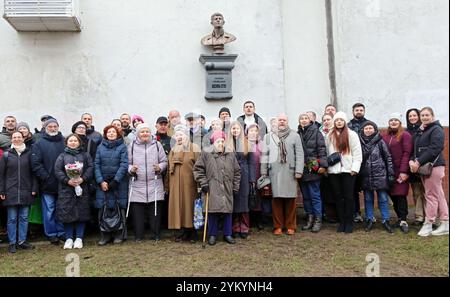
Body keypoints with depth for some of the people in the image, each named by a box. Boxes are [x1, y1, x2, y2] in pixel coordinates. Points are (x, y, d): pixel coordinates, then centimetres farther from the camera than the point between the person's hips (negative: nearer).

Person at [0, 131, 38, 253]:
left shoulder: (29, 153, 5)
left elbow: (33, 172, 5)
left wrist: (34, 188, -1)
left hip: (26, 191, 1)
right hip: (11, 191, -1)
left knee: (24, 218, 7)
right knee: (12, 218, 4)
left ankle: (22, 241, 16)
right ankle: (12, 243, 13)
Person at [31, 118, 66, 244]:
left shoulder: (64, 142, 7)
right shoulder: (39, 144, 2)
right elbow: (36, 163, -5)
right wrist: (46, 177, -12)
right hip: (47, 184, -2)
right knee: (49, 210, 5)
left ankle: (62, 232, 21)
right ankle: (51, 234, 17)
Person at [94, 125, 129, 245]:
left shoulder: (122, 147, 2)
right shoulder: (101, 147, 10)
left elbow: (124, 165, -6)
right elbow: (96, 165, 5)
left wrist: (115, 181, -13)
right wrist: (101, 181, -7)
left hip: (118, 182, -2)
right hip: (103, 182, 2)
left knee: (119, 208, 1)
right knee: (103, 209, 1)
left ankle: (119, 235, 11)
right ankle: (105, 235, 11)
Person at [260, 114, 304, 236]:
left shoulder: (295, 136, 8)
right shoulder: (268, 137, 13)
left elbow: (299, 154, 3)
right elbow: (264, 155, 10)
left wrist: (299, 170, -6)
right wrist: (264, 172, 4)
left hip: (289, 172, -1)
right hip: (274, 172, 1)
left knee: (290, 199, 1)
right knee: (276, 199, 2)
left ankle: (290, 226, 12)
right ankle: (278, 226, 11)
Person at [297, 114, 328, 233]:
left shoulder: (316, 132, -1)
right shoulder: (297, 134, 8)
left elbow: (322, 149, -6)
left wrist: (323, 165, -14)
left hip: (313, 169, -4)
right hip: (301, 170, 4)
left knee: (315, 196, -1)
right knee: (306, 196, 11)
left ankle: (318, 220, 8)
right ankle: (310, 218, 22)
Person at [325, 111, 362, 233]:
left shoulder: (352, 135, 2)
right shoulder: (329, 136, 9)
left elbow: (357, 153, -2)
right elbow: (326, 153, 7)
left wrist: (355, 168, -9)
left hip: (348, 170, -2)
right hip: (333, 170, 2)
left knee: (348, 196, 1)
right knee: (338, 197, 7)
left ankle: (349, 222, 10)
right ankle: (342, 222, 16)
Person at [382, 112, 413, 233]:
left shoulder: (405, 135, -3)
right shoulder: (384, 136, 11)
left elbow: (407, 153, -9)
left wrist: (404, 171, -16)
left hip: (400, 171, -5)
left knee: (400, 195, -6)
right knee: (393, 195, 7)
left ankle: (403, 221, 1)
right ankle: (400, 218, 19)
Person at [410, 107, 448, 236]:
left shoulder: (436, 130, -7)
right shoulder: (421, 131, 18)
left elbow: (434, 149, -18)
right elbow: (416, 149, 14)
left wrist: (418, 162, -20)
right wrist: (412, 160, -6)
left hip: (434, 166, -8)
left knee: (431, 195, -4)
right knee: (439, 195, 11)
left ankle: (428, 224, 2)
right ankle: (445, 224, 15)